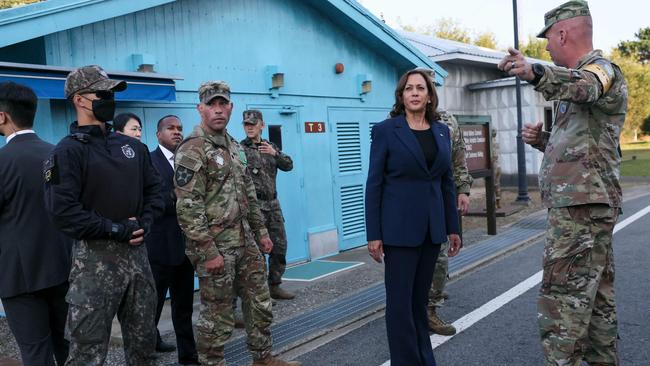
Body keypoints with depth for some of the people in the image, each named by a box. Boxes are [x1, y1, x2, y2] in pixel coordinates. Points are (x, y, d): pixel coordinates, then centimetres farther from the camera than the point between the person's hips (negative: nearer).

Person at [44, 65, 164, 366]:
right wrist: (115, 230, -17)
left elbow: (153, 188, 14)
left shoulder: (132, 147, 11)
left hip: (136, 252, 6)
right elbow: (63, 210, -17)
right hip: (95, 257, -6)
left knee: (143, 341, 17)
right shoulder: (68, 151, -8)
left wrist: (144, 224, -4)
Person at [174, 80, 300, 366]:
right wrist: (208, 251, -21)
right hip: (216, 245, -8)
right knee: (217, 315, 3)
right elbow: (187, 207, -19)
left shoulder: (233, 146, 13)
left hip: (245, 241, 8)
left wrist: (261, 231, 16)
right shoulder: (192, 150, -14)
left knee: (260, 302, 16)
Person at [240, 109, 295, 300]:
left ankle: (274, 286, 23)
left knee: (280, 246, 10)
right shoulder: (240, 149, -5)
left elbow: (288, 166, 4)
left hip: (273, 203, 6)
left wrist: (275, 153, -11)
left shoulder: (271, 147, 12)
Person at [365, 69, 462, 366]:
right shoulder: (385, 130, -5)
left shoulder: (441, 130, 10)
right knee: (401, 300, 2)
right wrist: (373, 234, -10)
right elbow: (374, 184, -6)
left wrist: (453, 227, 11)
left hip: (432, 226, 5)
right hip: (399, 226, -5)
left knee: (420, 297, 14)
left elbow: (447, 182, 13)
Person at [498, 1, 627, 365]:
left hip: (582, 204, -11)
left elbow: (583, 85, -36)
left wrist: (536, 72, -55)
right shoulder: (583, 75, 22)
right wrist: (542, 139, 9)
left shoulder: (602, 68, -9)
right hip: (588, 203, 11)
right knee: (597, 294, 16)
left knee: (563, 297, -11)